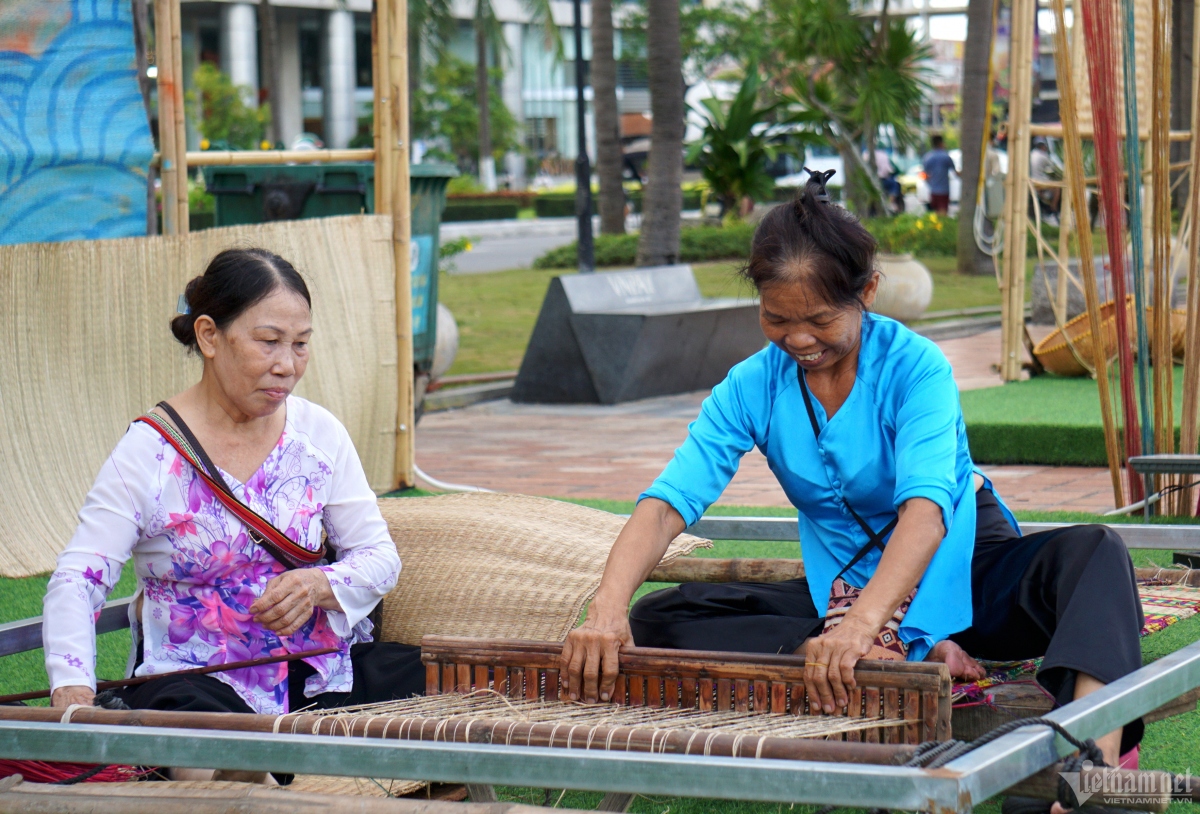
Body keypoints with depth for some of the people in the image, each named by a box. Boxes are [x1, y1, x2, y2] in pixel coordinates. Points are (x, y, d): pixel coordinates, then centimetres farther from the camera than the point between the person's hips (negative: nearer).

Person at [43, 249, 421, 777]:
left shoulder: (318, 434, 7)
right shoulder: (151, 451, -6)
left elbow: (379, 556, 9)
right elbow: (76, 580, -12)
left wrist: (321, 585, -15)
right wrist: (73, 688, -31)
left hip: (315, 669, 5)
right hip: (193, 678, -5)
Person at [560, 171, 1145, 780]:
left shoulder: (914, 366, -20)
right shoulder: (752, 387, -9)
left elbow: (926, 508, -36)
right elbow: (666, 505, -20)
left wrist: (862, 625, -55)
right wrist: (606, 614, -41)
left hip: (957, 576, -4)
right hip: (844, 589, 4)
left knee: (1092, 552, -34)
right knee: (659, 620, -15)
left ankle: (1098, 760, -59)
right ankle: (904, 658, -30)